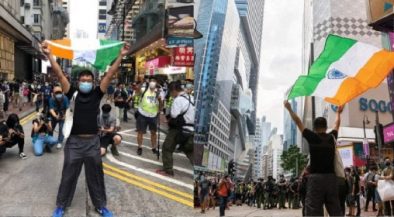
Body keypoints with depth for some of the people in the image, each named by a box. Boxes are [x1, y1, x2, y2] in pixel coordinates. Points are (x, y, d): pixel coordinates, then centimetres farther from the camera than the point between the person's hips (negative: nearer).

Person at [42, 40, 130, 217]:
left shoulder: (97, 94, 1)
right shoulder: (73, 94, -2)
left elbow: (110, 75, -5)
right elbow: (60, 75, -8)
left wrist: (121, 56, -12)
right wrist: (49, 55, -17)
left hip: (92, 141, 1)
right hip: (74, 141, -1)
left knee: (95, 175, 13)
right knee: (68, 175, 10)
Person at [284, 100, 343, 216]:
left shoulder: (312, 137, 0)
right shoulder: (332, 137, 10)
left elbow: (298, 121, 9)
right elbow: (337, 124, 31)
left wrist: (289, 108, 22)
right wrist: (338, 113, 49)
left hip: (316, 178, -4)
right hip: (331, 177, 4)